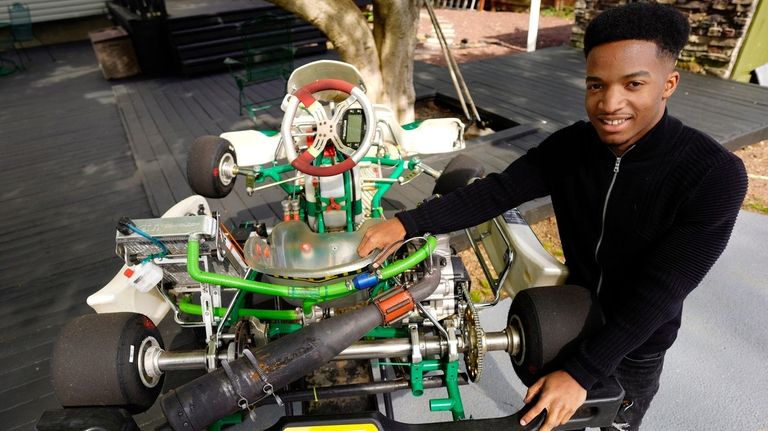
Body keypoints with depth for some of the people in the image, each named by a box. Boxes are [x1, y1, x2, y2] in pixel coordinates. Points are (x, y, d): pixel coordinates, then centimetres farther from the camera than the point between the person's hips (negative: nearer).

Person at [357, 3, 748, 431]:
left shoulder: (714, 176, -29)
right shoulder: (570, 146, -17)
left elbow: (659, 291, -30)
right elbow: (497, 192, -23)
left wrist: (582, 372, -30)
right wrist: (407, 223, -32)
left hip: (634, 346, -3)